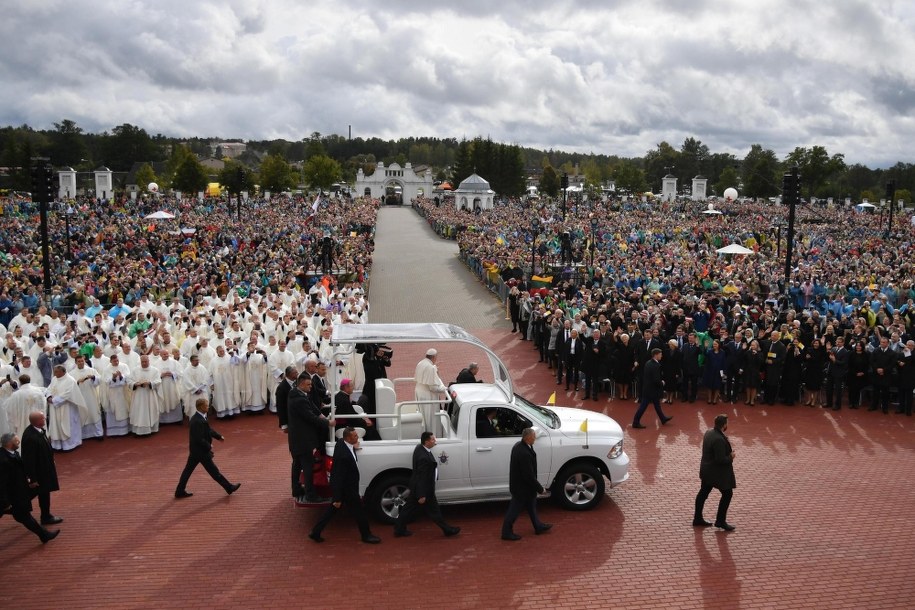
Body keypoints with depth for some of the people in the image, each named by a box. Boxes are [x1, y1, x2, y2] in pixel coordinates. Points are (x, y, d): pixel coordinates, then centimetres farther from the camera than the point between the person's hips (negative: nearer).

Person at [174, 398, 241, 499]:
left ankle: (180, 491, 24)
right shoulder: (198, 421, -28)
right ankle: (229, 488, 13)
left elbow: (208, 430, 16)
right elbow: (199, 439, -28)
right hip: (201, 451, -10)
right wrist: (209, 446, -15)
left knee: (188, 470, 16)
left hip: (195, 450, 10)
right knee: (213, 471, 2)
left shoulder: (198, 417, 3)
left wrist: (218, 436, 16)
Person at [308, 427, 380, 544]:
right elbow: (340, 477, -28)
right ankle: (366, 535, 28)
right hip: (347, 489, -9)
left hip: (341, 486, 9)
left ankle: (316, 532, 27)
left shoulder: (341, 443, -8)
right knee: (358, 511, 10)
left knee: (332, 510, 20)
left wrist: (353, 446, 3)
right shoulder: (344, 455, -35)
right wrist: (338, 498, -21)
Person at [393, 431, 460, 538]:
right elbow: (422, 477, -28)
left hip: (416, 487, 9)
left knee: (409, 508, 18)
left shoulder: (419, 448, -2)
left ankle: (399, 529, 27)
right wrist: (422, 495, -22)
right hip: (424, 489, -9)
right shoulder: (424, 457, -32)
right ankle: (447, 529, 22)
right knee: (433, 510, 7)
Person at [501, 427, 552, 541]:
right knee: (515, 509, 6)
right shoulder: (525, 453, -35)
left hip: (517, 483, 10)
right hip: (521, 487, -10)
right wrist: (540, 488, -15)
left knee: (531, 505, 24)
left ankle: (538, 526, 40)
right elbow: (529, 476, -28)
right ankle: (507, 532, 21)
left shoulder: (518, 445, -4)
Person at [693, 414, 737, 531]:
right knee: (727, 493, 6)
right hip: (717, 472, -10)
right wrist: (731, 457, -10)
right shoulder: (719, 440, -29)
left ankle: (697, 518, 26)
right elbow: (721, 459, -28)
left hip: (707, 469, 10)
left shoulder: (709, 432, 0)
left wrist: (728, 452, 11)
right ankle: (720, 521, 13)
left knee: (704, 492, 16)